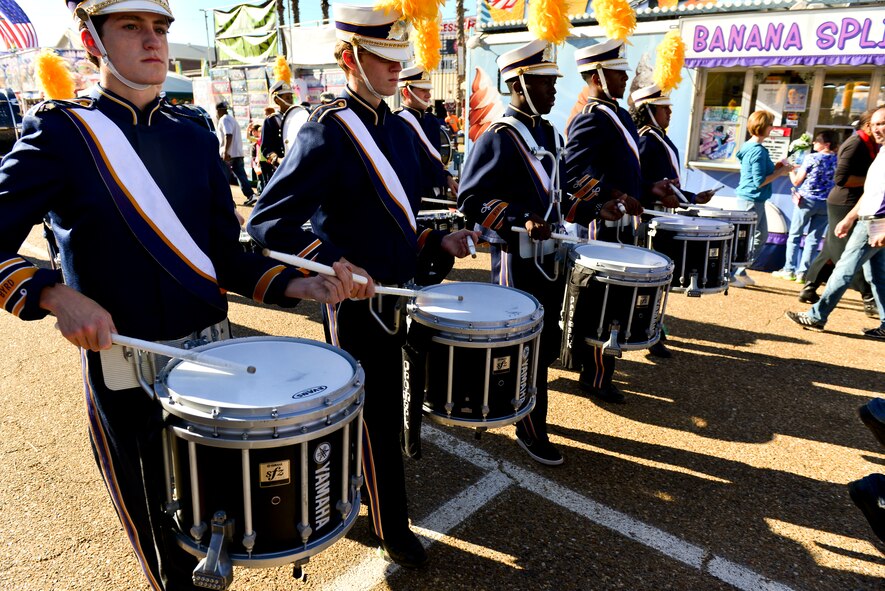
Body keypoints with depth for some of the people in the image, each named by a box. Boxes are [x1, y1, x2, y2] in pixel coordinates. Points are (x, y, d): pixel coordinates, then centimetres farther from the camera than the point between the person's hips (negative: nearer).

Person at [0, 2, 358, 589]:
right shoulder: (59, 132, -7)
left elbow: (227, 255, 3)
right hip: (124, 368, -3)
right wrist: (57, 295, -26)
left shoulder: (195, 136, 5)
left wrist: (301, 286, -11)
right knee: (163, 531, 15)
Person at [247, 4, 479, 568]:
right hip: (358, 304, -8)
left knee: (381, 408, 22)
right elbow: (268, 220, -22)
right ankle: (392, 528, 29)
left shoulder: (400, 130, 8)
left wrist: (437, 240, 2)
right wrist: (333, 264, -34)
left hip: (399, 295, 8)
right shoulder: (326, 132, -16)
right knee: (379, 417, 7)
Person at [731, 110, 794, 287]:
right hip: (752, 200, -10)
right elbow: (760, 181, -21)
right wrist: (780, 172, -11)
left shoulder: (748, 146, 10)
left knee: (761, 236, 18)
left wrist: (775, 167, 9)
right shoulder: (758, 151, -19)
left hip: (755, 200, 10)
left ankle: (740, 271, 23)